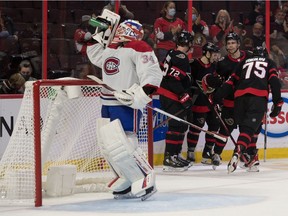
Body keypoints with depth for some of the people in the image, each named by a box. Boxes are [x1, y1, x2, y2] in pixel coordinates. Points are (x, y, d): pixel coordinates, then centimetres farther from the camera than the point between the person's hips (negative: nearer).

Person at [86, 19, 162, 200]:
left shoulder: (138, 48, -11)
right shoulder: (111, 48, 16)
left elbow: (152, 72, -20)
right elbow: (95, 56, 32)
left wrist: (143, 93, -31)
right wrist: (101, 34, 22)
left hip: (127, 104, -10)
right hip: (108, 103, 10)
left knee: (122, 145, -20)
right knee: (108, 146, 10)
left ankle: (145, 182, -13)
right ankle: (128, 182, 19)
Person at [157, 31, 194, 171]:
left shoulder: (172, 54, 14)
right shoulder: (181, 57, -16)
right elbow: (174, 79, -24)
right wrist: (184, 96, -22)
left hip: (166, 95, 10)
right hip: (172, 97, -10)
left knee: (181, 125, 17)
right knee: (176, 126, -12)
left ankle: (175, 155, 23)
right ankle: (169, 159, -15)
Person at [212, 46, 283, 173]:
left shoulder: (244, 63, 31)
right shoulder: (269, 63, 25)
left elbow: (231, 82, 23)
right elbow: (274, 81, 8)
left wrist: (217, 96, 23)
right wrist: (277, 102, 3)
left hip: (240, 96, 3)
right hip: (259, 98, -3)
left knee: (245, 127, 15)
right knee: (249, 128, -13)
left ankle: (252, 158, 14)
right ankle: (238, 152, -35)